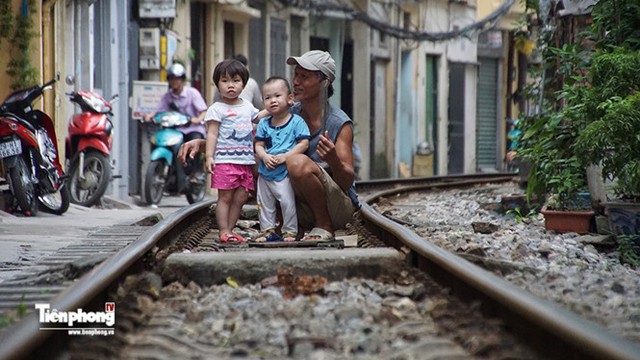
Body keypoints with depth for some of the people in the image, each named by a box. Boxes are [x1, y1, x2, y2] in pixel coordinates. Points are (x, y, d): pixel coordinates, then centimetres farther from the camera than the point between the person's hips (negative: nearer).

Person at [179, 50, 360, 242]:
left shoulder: (339, 123, -14)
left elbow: (348, 181, -18)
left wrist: (333, 160, -41)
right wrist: (201, 143, -12)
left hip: (340, 206, -5)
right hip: (303, 209, 5)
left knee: (298, 162, -31)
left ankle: (324, 227, -12)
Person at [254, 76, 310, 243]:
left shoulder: (297, 122, -6)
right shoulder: (263, 124, 7)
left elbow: (304, 144, -12)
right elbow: (258, 145, 6)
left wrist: (284, 157, -19)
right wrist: (265, 157, -16)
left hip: (285, 173, -5)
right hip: (265, 172, 5)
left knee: (287, 202, -7)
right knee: (264, 203, 11)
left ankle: (290, 232, 5)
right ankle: (269, 231, 22)